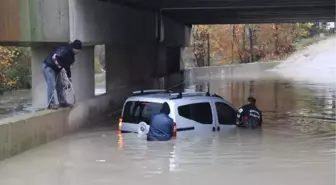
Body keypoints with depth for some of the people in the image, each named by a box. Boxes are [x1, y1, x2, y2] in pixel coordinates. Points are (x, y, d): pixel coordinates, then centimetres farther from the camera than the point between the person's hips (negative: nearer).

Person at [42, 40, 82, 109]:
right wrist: (61, 67, -32)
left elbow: (67, 65, 15)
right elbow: (54, 57, -33)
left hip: (56, 69, 10)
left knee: (60, 85, 11)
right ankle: (51, 104, -15)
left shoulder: (71, 54, 7)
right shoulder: (64, 50, -24)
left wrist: (69, 76, 11)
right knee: (51, 85, -15)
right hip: (48, 67, -10)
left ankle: (62, 102, 18)